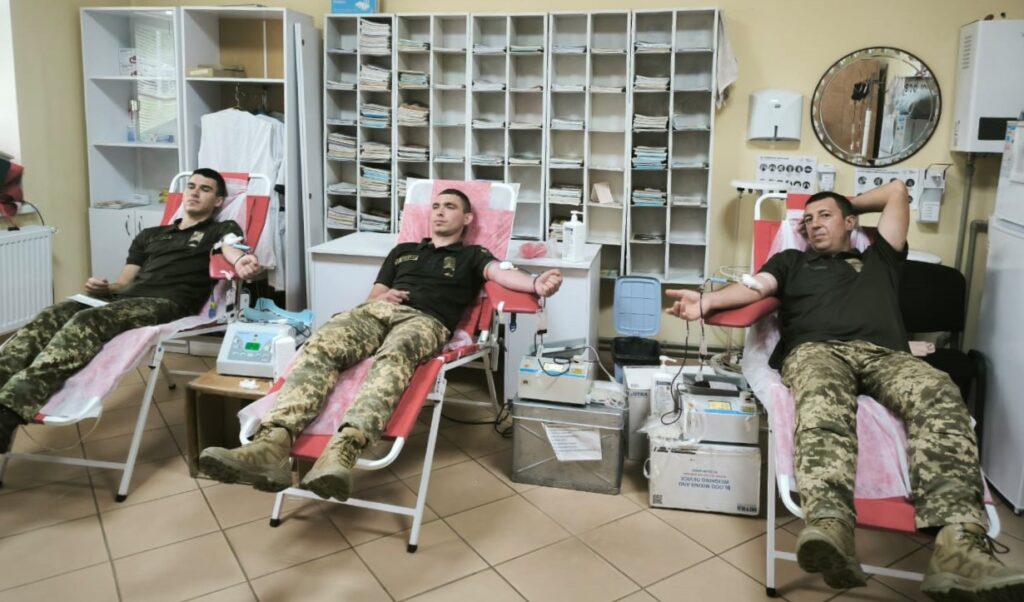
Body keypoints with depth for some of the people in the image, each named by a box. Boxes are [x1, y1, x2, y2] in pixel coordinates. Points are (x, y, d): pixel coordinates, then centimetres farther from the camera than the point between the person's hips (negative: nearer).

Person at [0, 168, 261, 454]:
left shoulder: (221, 230, 17)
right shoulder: (149, 235, 34)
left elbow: (230, 247, -9)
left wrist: (241, 261, -35)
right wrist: (103, 287, 3)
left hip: (168, 302, -6)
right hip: (126, 297, 6)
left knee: (88, 322, -33)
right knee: (53, 315, -23)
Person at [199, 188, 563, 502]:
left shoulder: (471, 256, 24)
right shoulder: (403, 250, 37)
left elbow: (502, 274, 2)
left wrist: (536, 284, -21)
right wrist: (380, 297, 6)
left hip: (426, 321, -4)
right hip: (377, 311, 4)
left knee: (392, 358, -41)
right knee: (319, 347, -29)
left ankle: (343, 450, -63)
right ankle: (273, 443, -49)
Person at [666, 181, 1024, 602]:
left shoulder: (878, 259, 37)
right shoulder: (792, 261, 33)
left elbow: (896, 192, 43)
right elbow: (756, 286, 12)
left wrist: (846, 205, 49)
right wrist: (707, 301, -8)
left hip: (885, 354, 2)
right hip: (817, 349, -2)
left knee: (941, 399, -33)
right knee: (824, 404, -40)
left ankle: (959, 544, -51)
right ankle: (829, 527, -64)